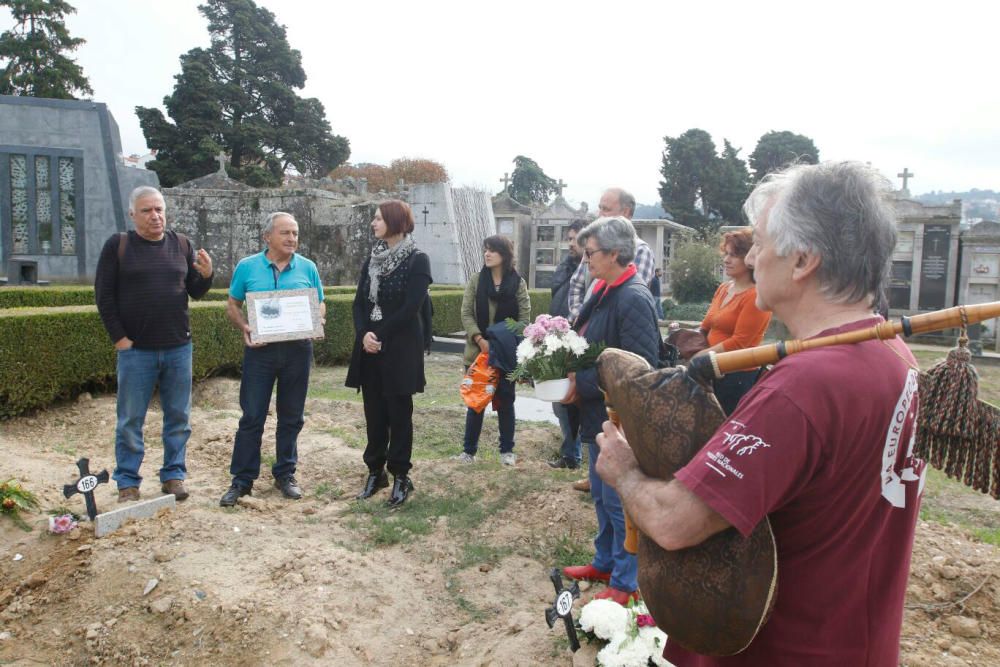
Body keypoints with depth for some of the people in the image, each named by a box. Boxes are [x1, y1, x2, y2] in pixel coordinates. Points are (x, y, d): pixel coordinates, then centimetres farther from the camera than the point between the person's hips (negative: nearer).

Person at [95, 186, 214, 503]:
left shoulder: (182, 244, 7)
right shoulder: (117, 245, -1)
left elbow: (195, 292, 10)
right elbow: (104, 296, -1)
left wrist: (206, 275, -11)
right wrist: (119, 337, -7)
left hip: (178, 347, 3)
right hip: (136, 349, -2)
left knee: (178, 417, 9)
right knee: (130, 420, 7)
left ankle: (173, 475, 22)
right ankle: (127, 482, 18)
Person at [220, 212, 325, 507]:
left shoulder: (307, 268, 4)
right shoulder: (247, 267, 2)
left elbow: (320, 305, 10)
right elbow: (232, 305, 7)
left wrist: (317, 322, -11)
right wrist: (244, 327, -11)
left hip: (298, 349, 1)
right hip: (260, 350, -1)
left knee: (291, 416, 10)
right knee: (252, 416, 1)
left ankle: (285, 474, 24)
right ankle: (242, 479, 12)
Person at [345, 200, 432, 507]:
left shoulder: (417, 260, -7)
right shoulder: (373, 257, 11)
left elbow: (410, 308, -14)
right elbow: (359, 301, 7)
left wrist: (380, 336, -12)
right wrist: (363, 334, -10)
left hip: (400, 349, -6)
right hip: (370, 348, 6)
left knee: (398, 413, 2)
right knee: (374, 412, 10)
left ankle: (401, 477, 14)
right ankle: (375, 471, 23)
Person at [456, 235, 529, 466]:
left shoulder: (518, 283, 0)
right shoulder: (475, 281, 3)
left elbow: (524, 317, -2)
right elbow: (466, 313, -1)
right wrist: (480, 340, -14)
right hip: (478, 351, 1)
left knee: (505, 401, 8)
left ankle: (507, 450, 20)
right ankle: (469, 449, 16)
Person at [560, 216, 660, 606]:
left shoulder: (634, 299, -21)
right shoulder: (605, 293, 8)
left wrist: (583, 384, -20)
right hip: (599, 413, 10)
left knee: (619, 502, 4)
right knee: (601, 496, 22)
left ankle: (626, 582, 22)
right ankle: (605, 563, 40)